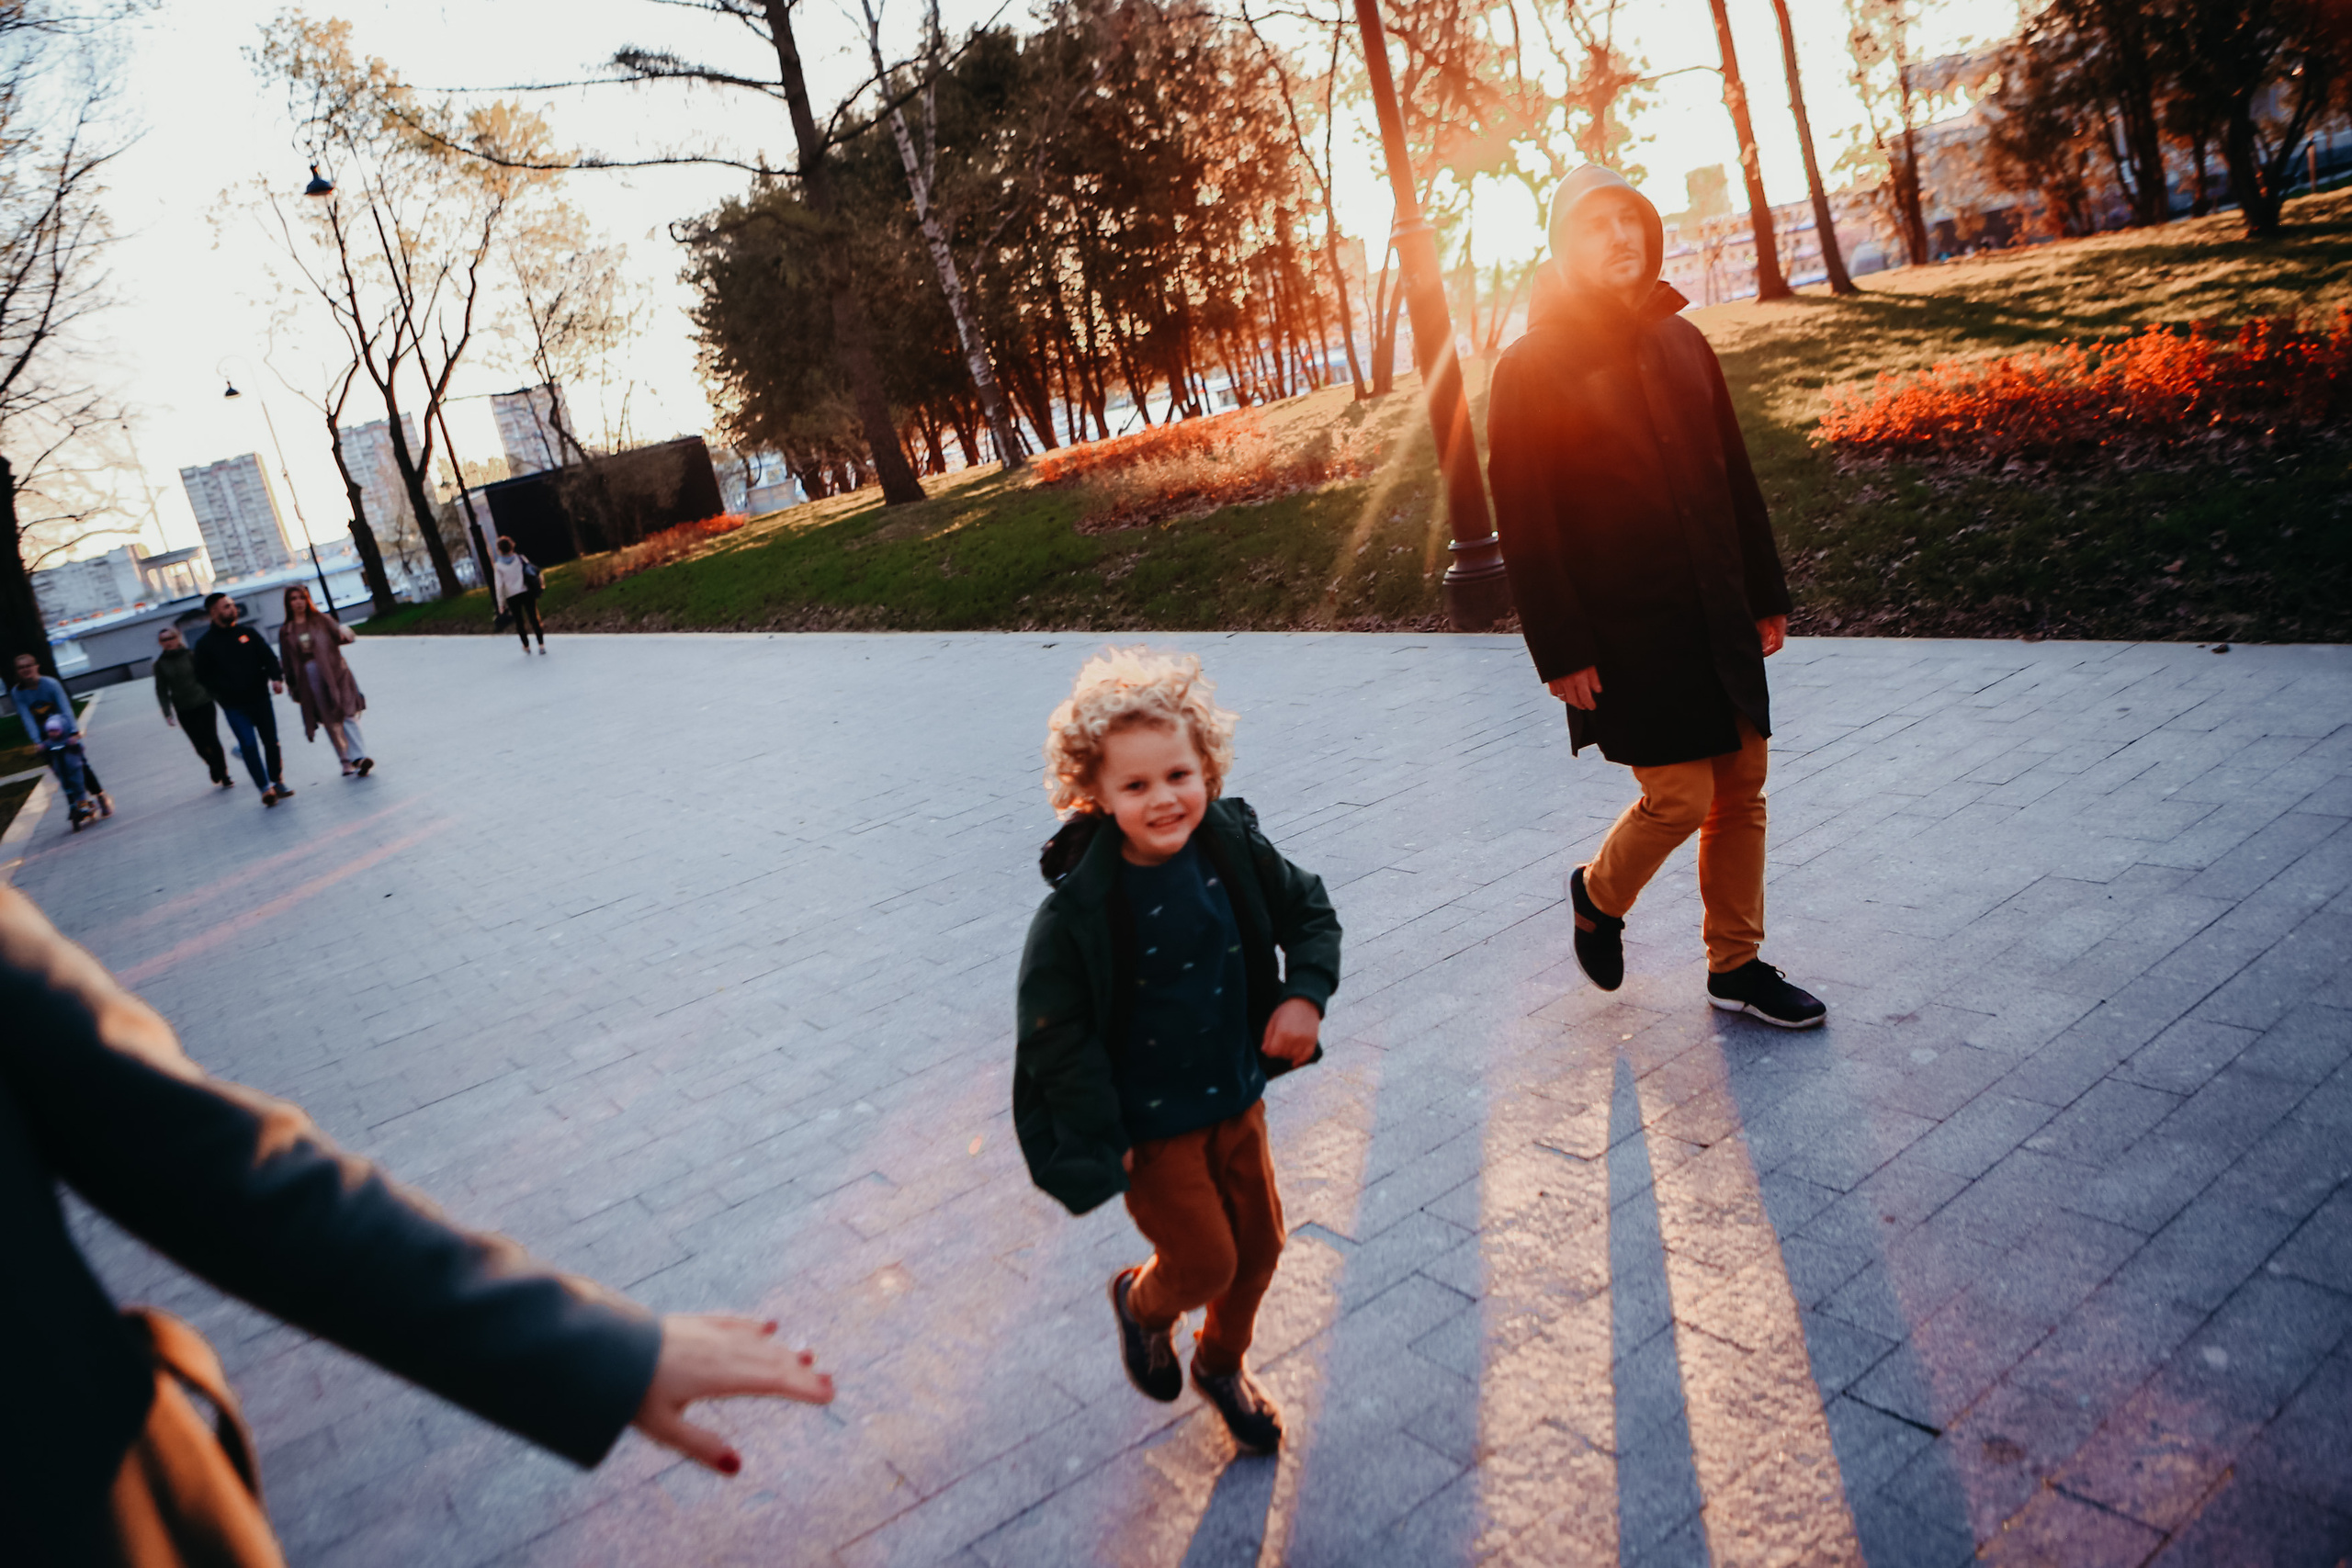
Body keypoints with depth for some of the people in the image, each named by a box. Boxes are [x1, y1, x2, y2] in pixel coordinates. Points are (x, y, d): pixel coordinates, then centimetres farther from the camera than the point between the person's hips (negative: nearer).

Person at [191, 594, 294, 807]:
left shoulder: (248, 633, 8)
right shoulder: (205, 644, 1)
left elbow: (268, 657, 6)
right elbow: (203, 677, 3)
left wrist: (276, 678, -12)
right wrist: (224, 694, -9)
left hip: (260, 699, 3)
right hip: (234, 706, -3)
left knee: (271, 742, 6)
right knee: (249, 744, -12)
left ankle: (277, 782, 20)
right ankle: (265, 788, -11)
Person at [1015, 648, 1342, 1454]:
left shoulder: (1235, 851, -12)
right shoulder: (1080, 904, -25)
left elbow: (1310, 913, 5)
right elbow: (1054, 1026, -18)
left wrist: (1306, 993, -13)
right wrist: (1101, 1142, -15)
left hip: (1235, 1092, 5)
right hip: (1148, 1120, -5)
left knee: (1259, 1244, 17)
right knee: (1204, 1262, 2)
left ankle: (1222, 1364, 47)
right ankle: (1142, 1301, 40)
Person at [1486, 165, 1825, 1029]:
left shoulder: (1683, 344, 12)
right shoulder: (1530, 368, -7)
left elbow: (1735, 476, 16)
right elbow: (1523, 524, -11)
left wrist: (1766, 594, 14)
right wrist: (1560, 650, -14)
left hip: (1717, 613, 6)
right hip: (1624, 628, -6)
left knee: (1742, 785, 8)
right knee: (1681, 794, -7)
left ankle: (1737, 965, 24)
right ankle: (1599, 895, 24)